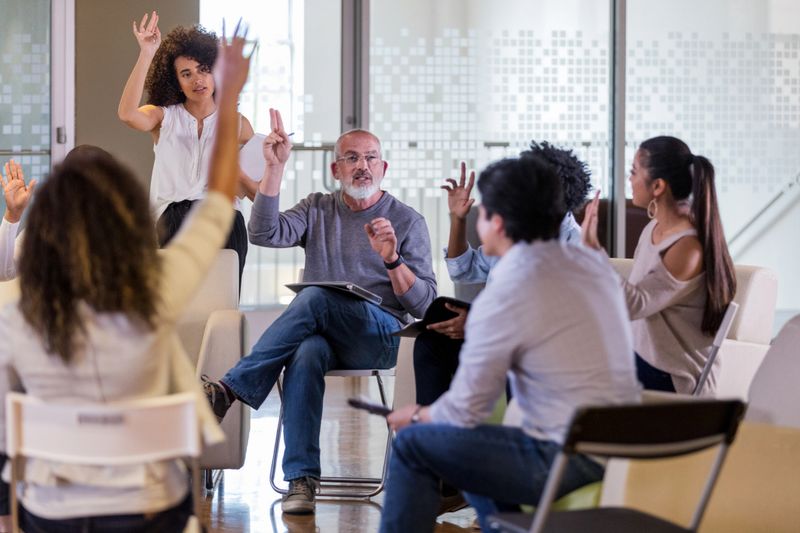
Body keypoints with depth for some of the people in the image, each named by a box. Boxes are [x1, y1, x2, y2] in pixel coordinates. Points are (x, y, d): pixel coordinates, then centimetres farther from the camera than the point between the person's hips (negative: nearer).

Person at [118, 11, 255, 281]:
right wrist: (146, 54, -15)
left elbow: (261, 193, 19)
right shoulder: (165, 117, 13)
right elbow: (127, 114, -11)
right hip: (173, 216, -1)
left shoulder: (237, 125, 16)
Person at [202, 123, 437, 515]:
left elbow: (424, 303, 1)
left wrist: (392, 259, -16)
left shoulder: (407, 221, 9)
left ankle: (230, 388, -32)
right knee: (306, 354, -36)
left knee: (315, 296, -34)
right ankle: (301, 480, -40)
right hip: (319, 331, 2)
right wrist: (275, 167, -7)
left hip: (381, 336, -2)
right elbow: (264, 233, -2)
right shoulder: (317, 210, 18)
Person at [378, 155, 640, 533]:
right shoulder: (593, 263, 5)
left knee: (413, 443, 5)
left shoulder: (504, 297, -18)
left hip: (567, 460, -8)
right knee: (469, 444, 28)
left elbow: (465, 411, -10)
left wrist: (415, 416, 12)